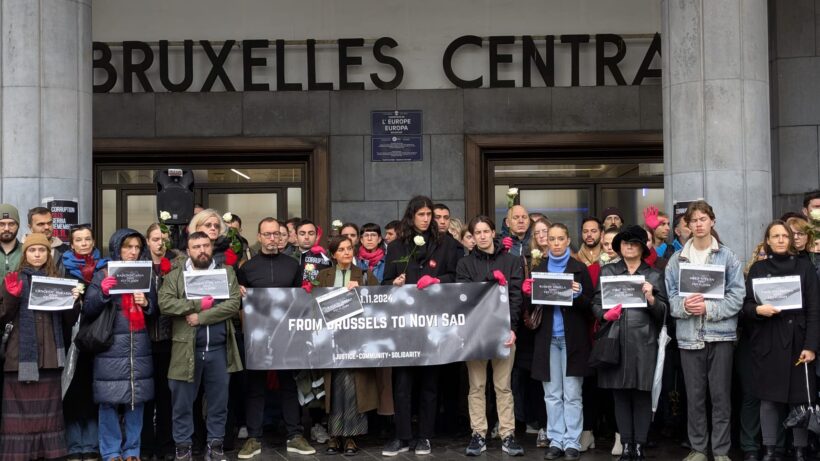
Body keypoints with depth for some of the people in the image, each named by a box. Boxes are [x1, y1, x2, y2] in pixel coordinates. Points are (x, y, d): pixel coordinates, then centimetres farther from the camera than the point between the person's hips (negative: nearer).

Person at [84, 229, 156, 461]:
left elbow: (156, 310, 17)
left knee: (137, 400, 5)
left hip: (139, 347, 3)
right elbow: (88, 312, -3)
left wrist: (146, 303, -4)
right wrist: (103, 293, -18)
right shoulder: (102, 275, 2)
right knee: (110, 401, -2)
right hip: (111, 346, -3)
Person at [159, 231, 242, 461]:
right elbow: (165, 304, -10)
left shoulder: (226, 272, 6)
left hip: (218, 349, 1)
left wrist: (201, 317, -15)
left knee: (219, 401, 9)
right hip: (187, 349, -1)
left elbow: (233, 304, -7)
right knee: (183, 402, 5)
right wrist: (198, 304, -17)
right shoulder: (175, 275, 4)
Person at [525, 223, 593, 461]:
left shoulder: (579, 268, 1)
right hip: (548, 338, 3)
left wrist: (578, 294, -20)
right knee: (552, 394, 6)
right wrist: (529, 292, -10)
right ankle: (556, 441, 12)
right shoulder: (538, 269, 9)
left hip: (572, 338, -3)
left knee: (572, 394, 0)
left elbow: (590, 304, -1)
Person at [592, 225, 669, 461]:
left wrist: (651, 299, -14)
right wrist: (605, 314, -11)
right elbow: (595, 303, 9)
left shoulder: (654, 275, 11)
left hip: (643, 342, -1)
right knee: (620, 394, 3)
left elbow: (663, 312, 4)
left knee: (642, 395, -2)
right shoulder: (607, 271, 12)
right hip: (615, 341, 1)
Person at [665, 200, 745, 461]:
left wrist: (710, 308, -16)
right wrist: (684, 305, -17)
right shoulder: (677, 259, 6)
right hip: (689, 334, 2)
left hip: (720, 333, -2)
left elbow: (737, 295, -5)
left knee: (720, 395, 4)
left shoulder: (728, 257, 0)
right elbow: (670, 294, 3)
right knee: (694, 395, 8)